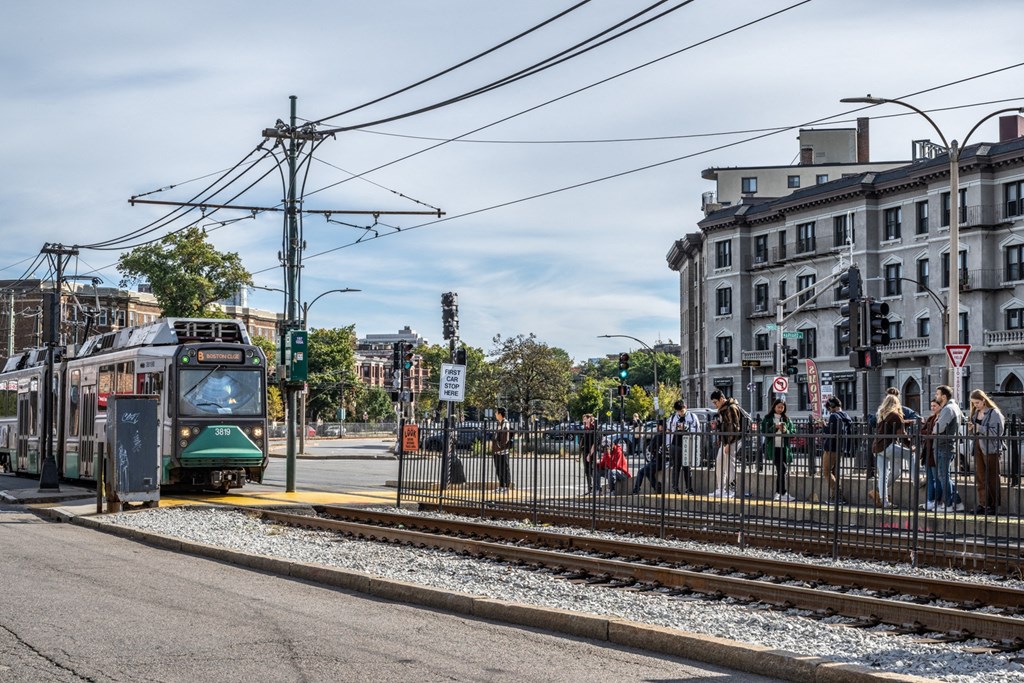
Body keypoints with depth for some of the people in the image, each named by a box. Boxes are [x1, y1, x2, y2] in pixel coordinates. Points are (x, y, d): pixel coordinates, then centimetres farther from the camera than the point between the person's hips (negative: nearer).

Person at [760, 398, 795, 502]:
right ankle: (783, 494, -16)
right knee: (781, 469, -15)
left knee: (781, 470, 4)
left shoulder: (787, 419, 15)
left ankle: (777, 493, 14)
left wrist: (786, 431, -9)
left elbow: (792, 432, 11)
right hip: (773, 448, -4)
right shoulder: (767, 419, 6)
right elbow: (764, 431, -3)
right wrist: (775, 427, -15)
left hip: (784, 448, 4)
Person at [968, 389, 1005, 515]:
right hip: (978, 447, 7)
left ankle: (994, 506, 6)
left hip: (990, 448, -7)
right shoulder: (975, 413, 13)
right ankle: (983, 504, 11)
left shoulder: (994, 413, -9)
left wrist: (980, 428, -18)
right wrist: (972, 428, 1)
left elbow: (999, 431, -17)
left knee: (992, 478, -1)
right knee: (980, 478, 6)